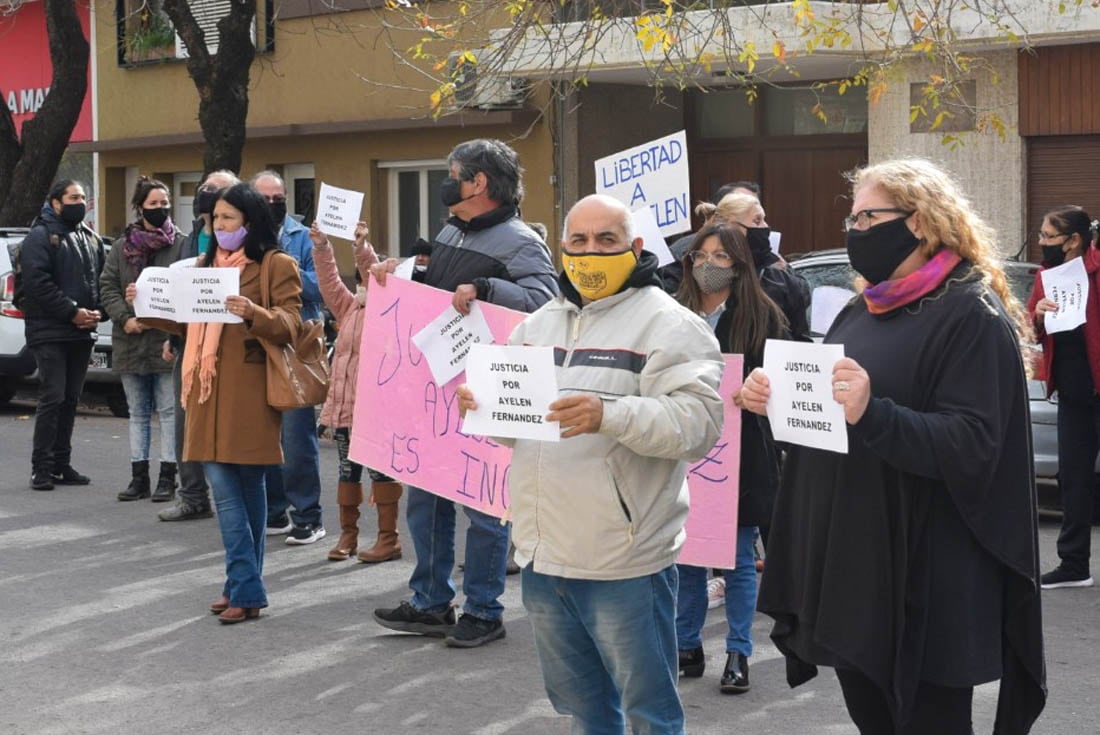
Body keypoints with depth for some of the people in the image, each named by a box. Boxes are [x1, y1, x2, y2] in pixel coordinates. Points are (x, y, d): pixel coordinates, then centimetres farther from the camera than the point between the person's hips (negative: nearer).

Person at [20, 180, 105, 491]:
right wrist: (72, 311, -18)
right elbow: (37, 282, -15)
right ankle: (41, 468, -6)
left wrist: (97, 312, -1)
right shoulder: (40, 236, -5)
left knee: (70, 399, 9)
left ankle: (61, 464, 15)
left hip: (82, 332, 7)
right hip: (49, 333, -7)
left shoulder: (91, 239, 18)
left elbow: (101, 280, 18)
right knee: (53, 397, -10)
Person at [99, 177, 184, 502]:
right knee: (137, 412, 11)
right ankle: (139, 476, 17)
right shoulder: (122, 247, 10)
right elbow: (107, 286, 6)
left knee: (169, 411, 0)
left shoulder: (181, 244, -3)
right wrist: (125, 318, -9)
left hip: (168, 338, -5)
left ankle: (167, 476, 5)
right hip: (131, 340, 5)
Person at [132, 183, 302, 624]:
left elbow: (290, 325, -10)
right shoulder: (210, 263, 20)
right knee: (223, 487, 0)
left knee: (248, 487, 2)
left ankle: (245, 588, 7)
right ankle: (244, 587, 4)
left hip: (249, 390, -6)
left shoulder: (276, 265, -2)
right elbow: (188, 321, 25)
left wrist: (253, 313, -27)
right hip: (210, 389, 6)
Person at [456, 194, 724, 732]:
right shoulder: (538, 325, 15)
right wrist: (485, 406, -2)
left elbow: (698, 422, -19)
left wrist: (609, 415, -31)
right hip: (544, 555, 7)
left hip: (624, 563, -7)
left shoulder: (668, 324, -8)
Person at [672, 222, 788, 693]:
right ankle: (687, 648, 23)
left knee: (738, 560, 5)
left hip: (741, 453, -3)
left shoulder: (763, 317, -1)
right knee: (684, 555, 10)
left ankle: (738, 655, 15)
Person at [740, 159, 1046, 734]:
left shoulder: (972, 316, -11)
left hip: (923, 580, -8)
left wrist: (871, 413, -34)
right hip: (847, 563, 8)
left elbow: (971, 446, -21)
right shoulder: (862, 313, 14)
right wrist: (777, 401, 0)